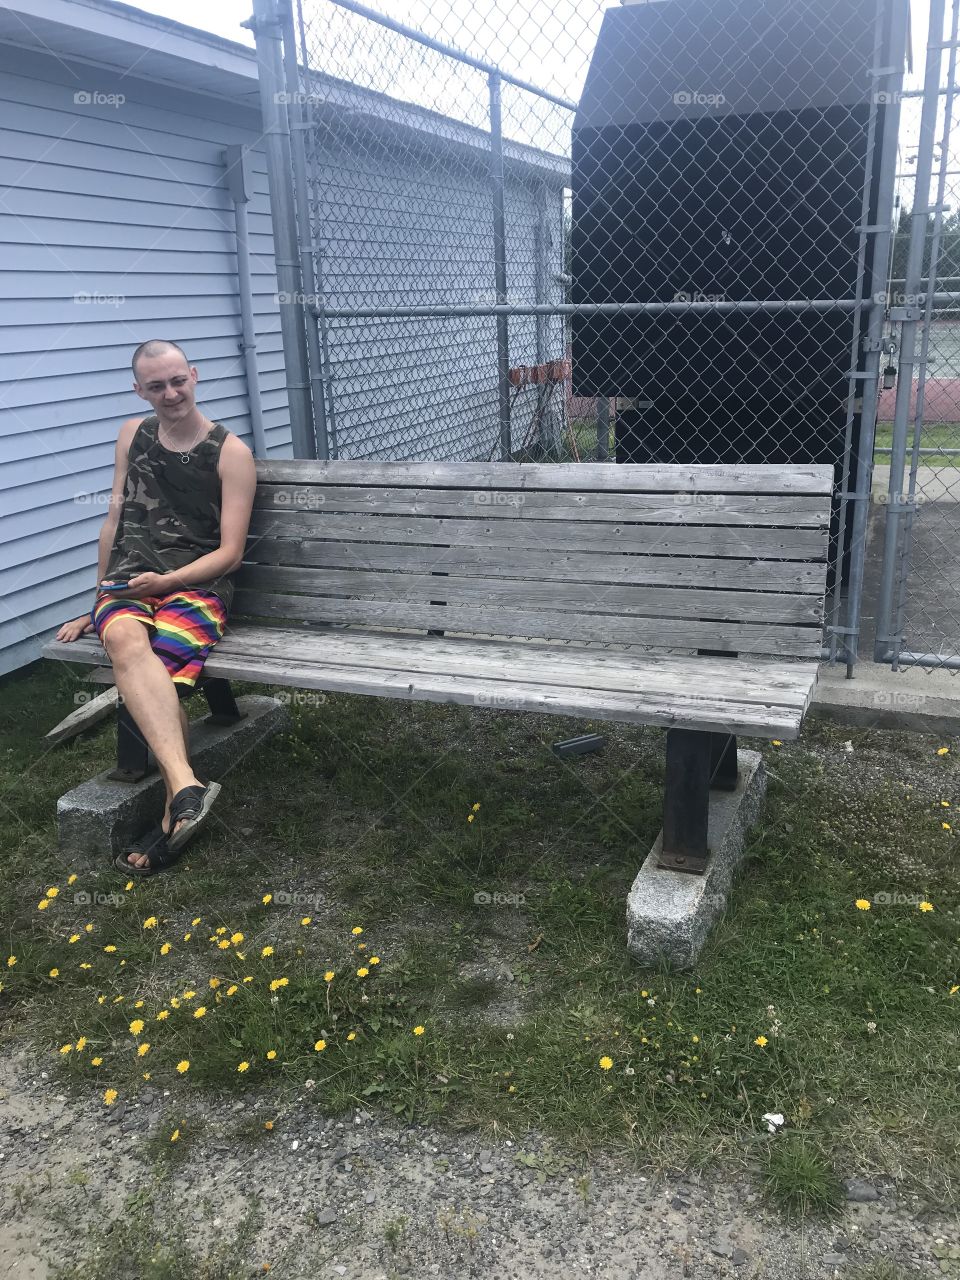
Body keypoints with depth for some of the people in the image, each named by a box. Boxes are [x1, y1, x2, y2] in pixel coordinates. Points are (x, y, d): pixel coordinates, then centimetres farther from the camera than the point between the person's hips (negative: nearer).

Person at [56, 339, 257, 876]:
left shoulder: (231, 452, 1)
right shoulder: (133, 434, 17)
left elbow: (229, 553, -2)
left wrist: (168, 580, -15)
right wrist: (98, 602, 23)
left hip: (196, 586, -3)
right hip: (128, 584, 3)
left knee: (151, 676, -34)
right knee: (125, 640, -36)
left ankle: (176, 813, -22)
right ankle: (188, 786, -48)